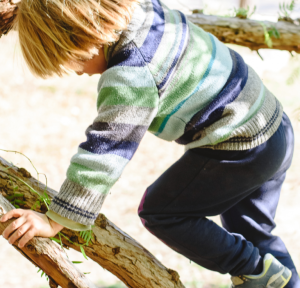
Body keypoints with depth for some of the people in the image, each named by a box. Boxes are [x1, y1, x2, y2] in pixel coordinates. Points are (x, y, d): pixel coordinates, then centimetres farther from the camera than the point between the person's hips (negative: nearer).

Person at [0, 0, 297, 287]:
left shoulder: (131, 77, -28)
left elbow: (102, 154, -29)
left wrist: (55, 221, -25)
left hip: (239, 154, -10)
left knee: (158, 212, 3)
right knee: (251, 230, 24)